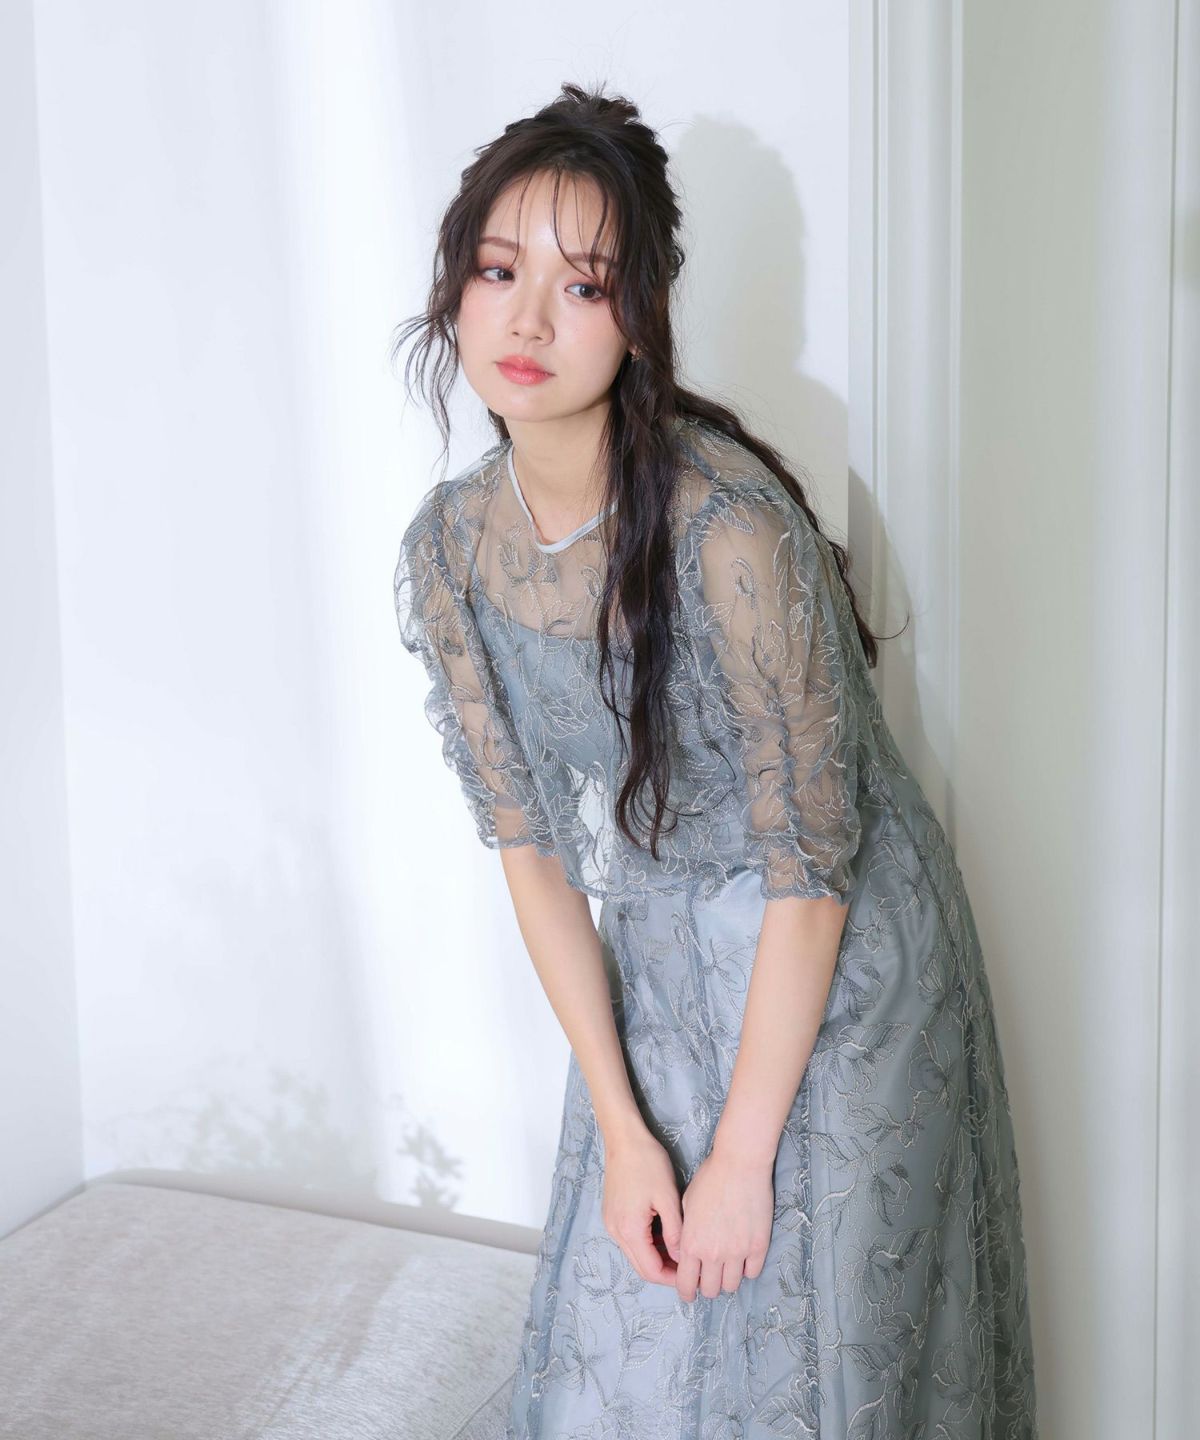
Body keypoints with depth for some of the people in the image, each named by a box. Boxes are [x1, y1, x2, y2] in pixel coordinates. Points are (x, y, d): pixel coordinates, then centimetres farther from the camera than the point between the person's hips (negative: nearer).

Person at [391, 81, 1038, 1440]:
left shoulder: (728, 525, -29)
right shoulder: (447, 548, -10)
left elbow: (810, 866, -22)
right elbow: (528, 841, -5)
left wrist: (742, 1154, -16)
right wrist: (620, 1128, -7)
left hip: (836, 969, -5)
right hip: (654, 971, 5)